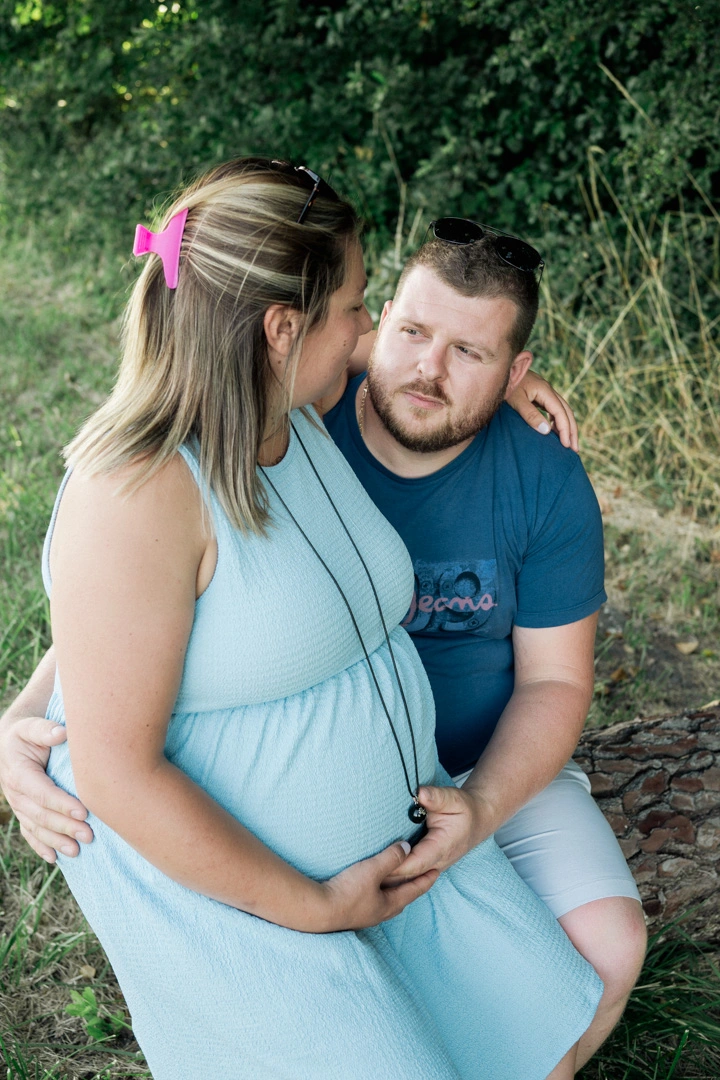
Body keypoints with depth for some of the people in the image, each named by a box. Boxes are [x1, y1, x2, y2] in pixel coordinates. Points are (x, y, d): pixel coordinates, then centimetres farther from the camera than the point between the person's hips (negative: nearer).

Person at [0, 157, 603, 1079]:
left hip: (397, 827, 8)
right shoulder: (138, 493, -29)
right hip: (216, 874, -7)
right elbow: (115, 771, -26)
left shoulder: (298, 418, -4)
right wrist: (313, 909, -19)